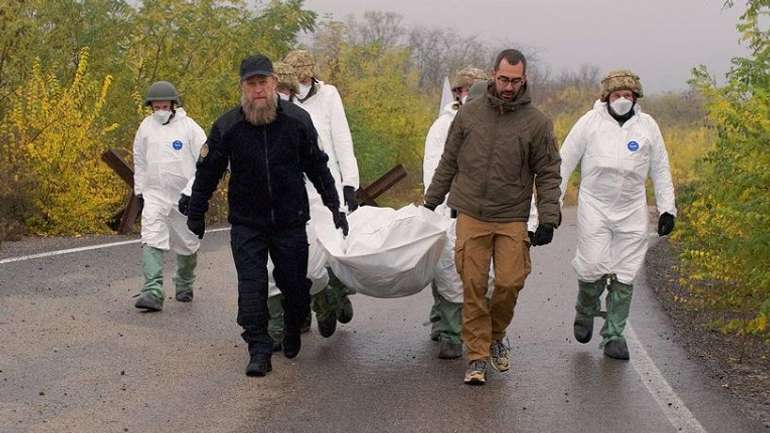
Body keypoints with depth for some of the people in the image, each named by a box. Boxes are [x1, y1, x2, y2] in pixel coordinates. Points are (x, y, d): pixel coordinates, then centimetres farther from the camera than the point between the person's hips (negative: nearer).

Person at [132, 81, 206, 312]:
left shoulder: (189, 127, -4)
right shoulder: (146, 126, 7)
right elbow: (139, 162, 15)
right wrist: (139, 191, 12)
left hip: (184, 196, -1)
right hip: (154, 194, 2)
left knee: (187, 243, 12)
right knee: (151, 241, -15)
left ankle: (185, 285, 34)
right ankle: (153, 292, -22)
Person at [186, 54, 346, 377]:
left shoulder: (297, 120, -4)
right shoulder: (227, 126, -7)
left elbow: (317, 167, 8)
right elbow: (207, 172, 4)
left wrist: (335, 207, 9)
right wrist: (195, 214, 8)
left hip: (291, 220, 1)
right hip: (246, 224, -1)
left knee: (294, 283, 8)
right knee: (251, 286, -8)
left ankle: (293, 332, 36)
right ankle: (259, 350, -1)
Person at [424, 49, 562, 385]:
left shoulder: (536, 122, 1)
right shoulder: (469, 113, 5)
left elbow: (548, 175, 3)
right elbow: (448, 162, 14)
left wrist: (548, 219, -6)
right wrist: (431, 201, 15)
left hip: (512, 219, -1)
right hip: (471, 216, 1)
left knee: (510, 282, -5)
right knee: (473, 286, -2)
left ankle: (496, 336, 24)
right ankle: (477, 356, 8)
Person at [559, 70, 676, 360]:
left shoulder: (647, 126, 6)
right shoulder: (590, 121, -1)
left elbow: (660, 170, 13)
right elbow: (565, 161, 3)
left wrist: (667, 208, 8)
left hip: (632, 209, 2)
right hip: (594, 206, -2)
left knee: (624, 276, 2)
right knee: (592, 267, -11)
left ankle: (614, 336, 12)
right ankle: (586, 310, 21)